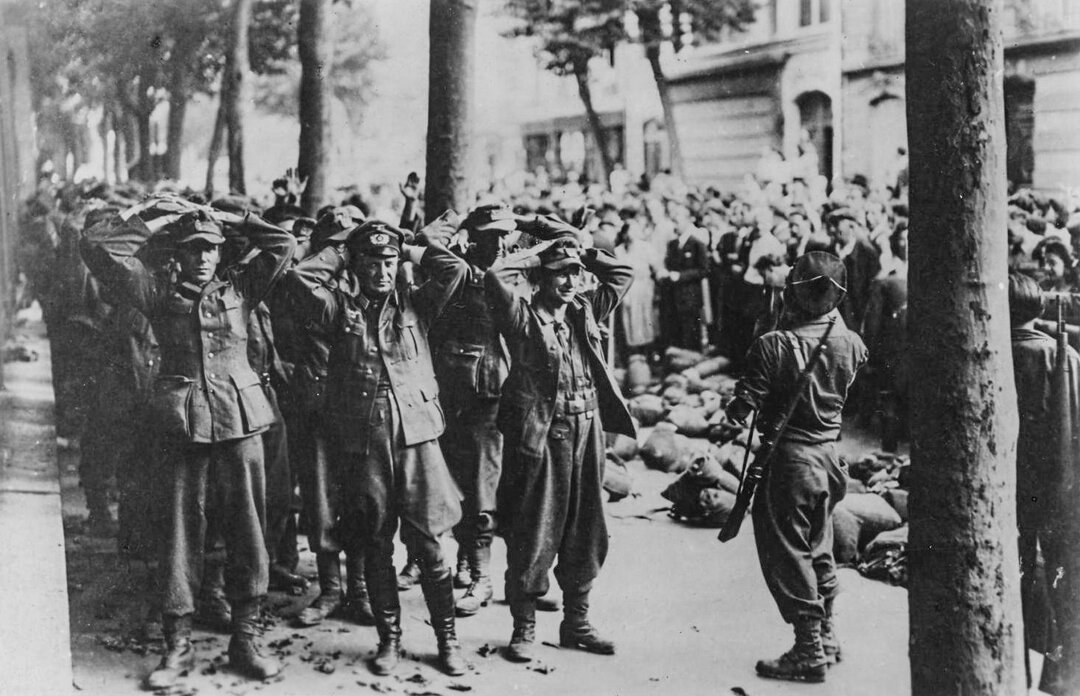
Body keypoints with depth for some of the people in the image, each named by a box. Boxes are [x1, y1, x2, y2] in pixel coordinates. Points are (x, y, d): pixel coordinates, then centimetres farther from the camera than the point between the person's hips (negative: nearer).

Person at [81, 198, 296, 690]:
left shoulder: (239, 288, 10)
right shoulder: (158, 294, 7)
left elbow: (283, 244, 9)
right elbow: (98, 247, 3)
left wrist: (229, 219, 10)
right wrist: (154, 217, 5)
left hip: (240, 421, 1)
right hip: (183, 424, -1)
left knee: (246, 530, 4)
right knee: (182, 530, 2)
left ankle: (245, 639, 14)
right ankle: (178, 644, 10)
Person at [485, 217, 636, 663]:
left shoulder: (585, 312, 10)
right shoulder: (523, 317, -6)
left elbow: (623, 273, 18)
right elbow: (495, 276, -22)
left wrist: (579, 252, 8)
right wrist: (539, 252, -9)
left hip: (586, 434, 6)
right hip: (540, 438, -6)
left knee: (585, 535, 12)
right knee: (533, 536, 1)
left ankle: (576, 623, 25)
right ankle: (524, 629, 13)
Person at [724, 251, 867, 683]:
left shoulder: (773, 346, -19)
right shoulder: (850, 344, -3)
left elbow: (744, 405, -17)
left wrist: (737, 411, 6)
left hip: (788, 457, -6)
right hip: (830, 455, 6)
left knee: (786, 554, 3)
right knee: (818, 550, 20)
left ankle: (809, 651, 5)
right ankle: (826, 636, 29)